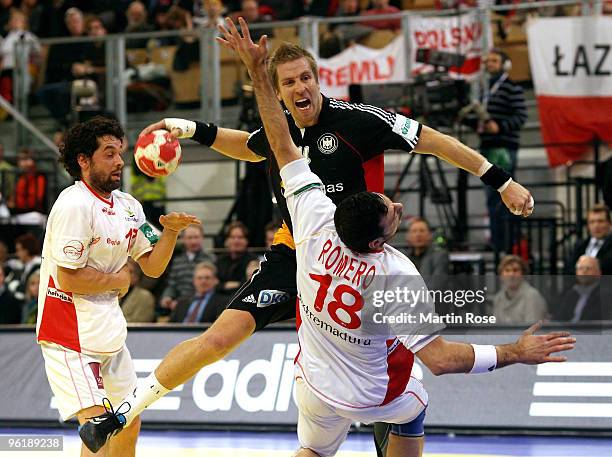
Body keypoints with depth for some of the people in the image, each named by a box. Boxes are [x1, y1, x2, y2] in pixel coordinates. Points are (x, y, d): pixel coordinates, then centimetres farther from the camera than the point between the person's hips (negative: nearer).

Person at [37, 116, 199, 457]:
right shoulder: (75, 205, -17)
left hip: (109, 332, 9)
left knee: (129, 423, 16)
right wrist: (118, 280, -8)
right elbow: (68, 278, -22)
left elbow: (153, 266, 10)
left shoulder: (128, 206, 9)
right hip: (71, 335, -9)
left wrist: (172, 231, -8)